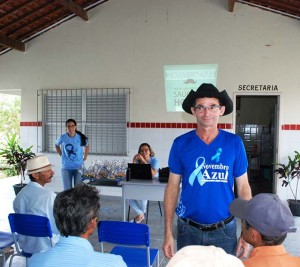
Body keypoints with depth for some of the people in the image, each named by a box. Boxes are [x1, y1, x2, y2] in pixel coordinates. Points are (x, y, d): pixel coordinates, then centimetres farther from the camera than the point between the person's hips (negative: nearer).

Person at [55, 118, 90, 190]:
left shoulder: (81, 137, -8)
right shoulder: (62, 137, -7)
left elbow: (87, 146, 12)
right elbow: (56, 145, 15)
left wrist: (85, 157, 5)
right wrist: (61, 154, 7)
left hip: (78, 167, 0)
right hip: (66, 167, 0)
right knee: (67, 189, 5)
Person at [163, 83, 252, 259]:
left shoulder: (234, 143, -6)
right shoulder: (181, 144, -6)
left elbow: (243, 187, 0)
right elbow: (173, 187, -2)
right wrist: (168, 234, -3)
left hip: (224, 230, 0)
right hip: (188, 230, 0)